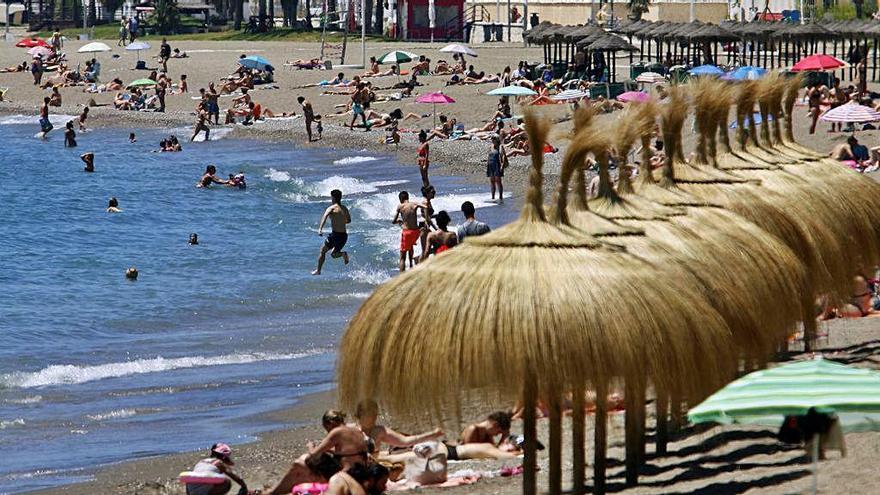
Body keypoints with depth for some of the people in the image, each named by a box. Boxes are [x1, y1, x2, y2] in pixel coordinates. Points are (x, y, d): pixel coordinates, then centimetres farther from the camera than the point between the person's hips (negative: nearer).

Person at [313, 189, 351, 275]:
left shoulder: (331, 208, -8)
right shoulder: (345, 209, 11)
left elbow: (325, 216, -27)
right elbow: (349, 220, 26)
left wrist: (320, 229, -39)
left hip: (335, 235, -5)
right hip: (344, 235, 5)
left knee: (323, 251, 17)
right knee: (333, 254, 21)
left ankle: (318, 270, 19)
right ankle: (343, 254, -10)